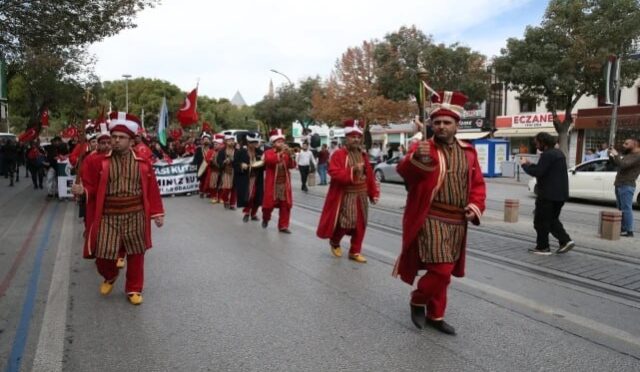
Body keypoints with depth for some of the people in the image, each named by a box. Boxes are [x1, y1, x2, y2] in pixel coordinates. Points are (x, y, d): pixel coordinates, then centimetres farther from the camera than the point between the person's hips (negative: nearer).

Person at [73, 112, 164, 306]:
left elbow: (152, 190, 1)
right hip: (108, 217, 0)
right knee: (103, 254, 3)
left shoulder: (143, 163, -1)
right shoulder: (99, 162, -1)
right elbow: (92, 187, 3)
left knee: (135, 254, 8)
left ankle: (134, 289, 25)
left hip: (135, 217, 0)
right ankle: (110, 277, 37)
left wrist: (157, 213, 0)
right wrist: (83, 190, -19)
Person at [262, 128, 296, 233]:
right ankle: (265, 219, 34)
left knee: (286, 205, 1)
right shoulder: (268, 153, -3)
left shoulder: (286, 154, 9)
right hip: (272, 184, -4)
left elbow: (292, 165, -3)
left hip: (285, 184, 4)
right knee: (269, 204, 5)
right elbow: (269, 160, -25)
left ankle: (283, 226, 9)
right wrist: (281, 153, -30)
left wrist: (290, 155, -18)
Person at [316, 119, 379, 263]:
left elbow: (370, 176, 11)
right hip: (345, 196, -6)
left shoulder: (363, 155, 10)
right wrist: (352, 170, -27)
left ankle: (355, 252, 20)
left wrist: (374, 193, 6)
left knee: (360, 224, 7)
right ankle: (334, 242, 28)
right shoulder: (339, 154, -8)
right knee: (344, 223, -2)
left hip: (361, 196, 6)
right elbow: (334, 173, -20)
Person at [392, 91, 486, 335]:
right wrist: (417, 158, -49)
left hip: (457, 223, 6)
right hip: (431, 220, -6)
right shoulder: (422, 148, -8)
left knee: (443, 272, 15)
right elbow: (404, 171, -27)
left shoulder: (468, 152, 9)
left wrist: (475, 206, -3)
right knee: (441, 271, -11)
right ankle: (418, 301, 17)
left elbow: (478, 184, 16)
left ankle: (435, 316, 31)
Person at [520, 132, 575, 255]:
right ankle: (565, 240, 9)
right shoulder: (558, 153, 15)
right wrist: (530, 164, 14)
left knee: (541, 221, 2)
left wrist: (525, 165, -9)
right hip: (560, 194, 10)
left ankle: (543, 247, 7)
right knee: (552, 219, 20)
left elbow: (537, 172, -23)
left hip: (548, 194, -10)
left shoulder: (547, 155, -17)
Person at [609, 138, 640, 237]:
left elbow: (623, 165, -24)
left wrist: (616, 155, -13)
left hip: (627, 186, -10)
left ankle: (629, 231, -7)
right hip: (619, 185, 10)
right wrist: (611, 156, 14)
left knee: (626, 209, -9)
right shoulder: (628, 155, 20)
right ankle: (623, 229, 19)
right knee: (621, 209, 13)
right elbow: (616, 163, 30)